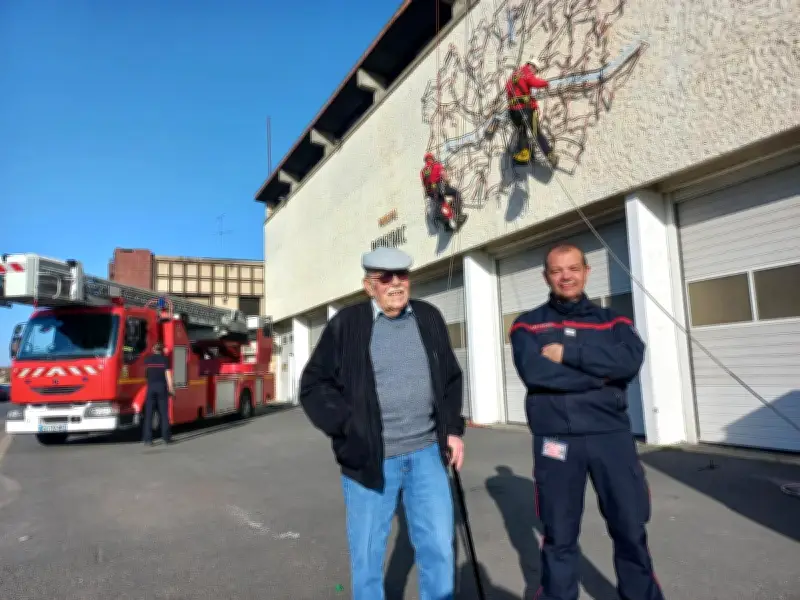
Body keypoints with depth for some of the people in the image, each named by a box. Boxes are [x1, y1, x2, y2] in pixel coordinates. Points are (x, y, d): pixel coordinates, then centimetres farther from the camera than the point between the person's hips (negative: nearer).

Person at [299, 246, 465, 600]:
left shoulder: (429, 318, 5)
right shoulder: (346, 324, -6)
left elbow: (451, 379, 14)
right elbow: (314, 386, -3)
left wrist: (452, 429, 6)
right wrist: (349, 428, -14)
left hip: (426, 452, 3)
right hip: (371, 458, -2)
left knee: (439, 547, 7)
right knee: (367, 554, 11)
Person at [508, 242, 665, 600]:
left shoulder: (611, 321, 11)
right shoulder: (528, 325, 5)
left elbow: (630, 361, -9)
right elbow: (534, 371, -14)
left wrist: (568, 353, -15)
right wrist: (599, 374, -10)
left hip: (611, 434, 2)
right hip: (555, 438, -1)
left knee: (631, 528, 11)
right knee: (559, 535, 11)